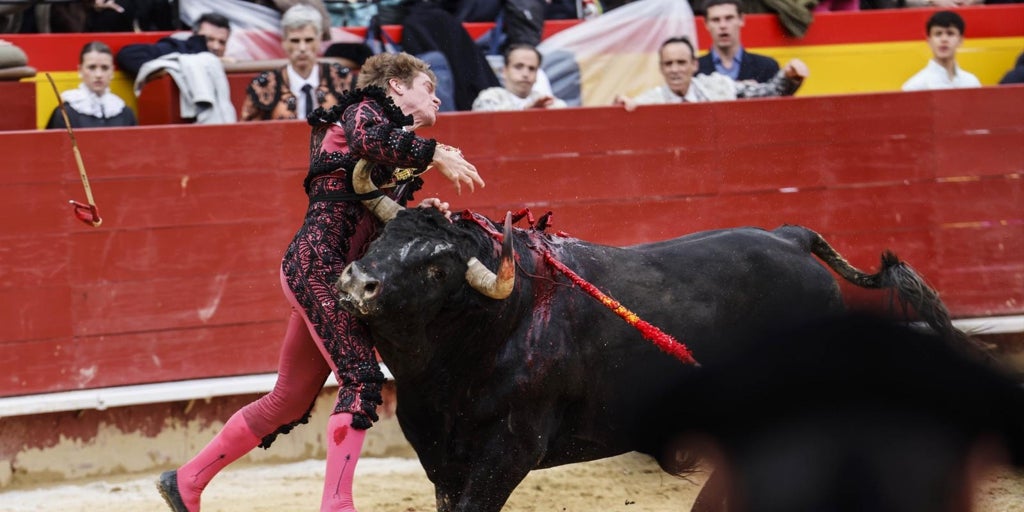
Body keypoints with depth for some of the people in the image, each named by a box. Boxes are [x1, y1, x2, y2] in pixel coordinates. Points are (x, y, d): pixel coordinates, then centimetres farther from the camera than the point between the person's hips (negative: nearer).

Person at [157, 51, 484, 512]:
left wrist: (421, 213, 8)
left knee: (290, 401, 12)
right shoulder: (366, 109, 1)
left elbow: (376, 223, 23)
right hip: (318, 262, -10)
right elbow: (367, 137, -24)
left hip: (312, 270, 10)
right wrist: (435, 154, -23)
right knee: (361, 378, -17)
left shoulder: (394, 143, 26)